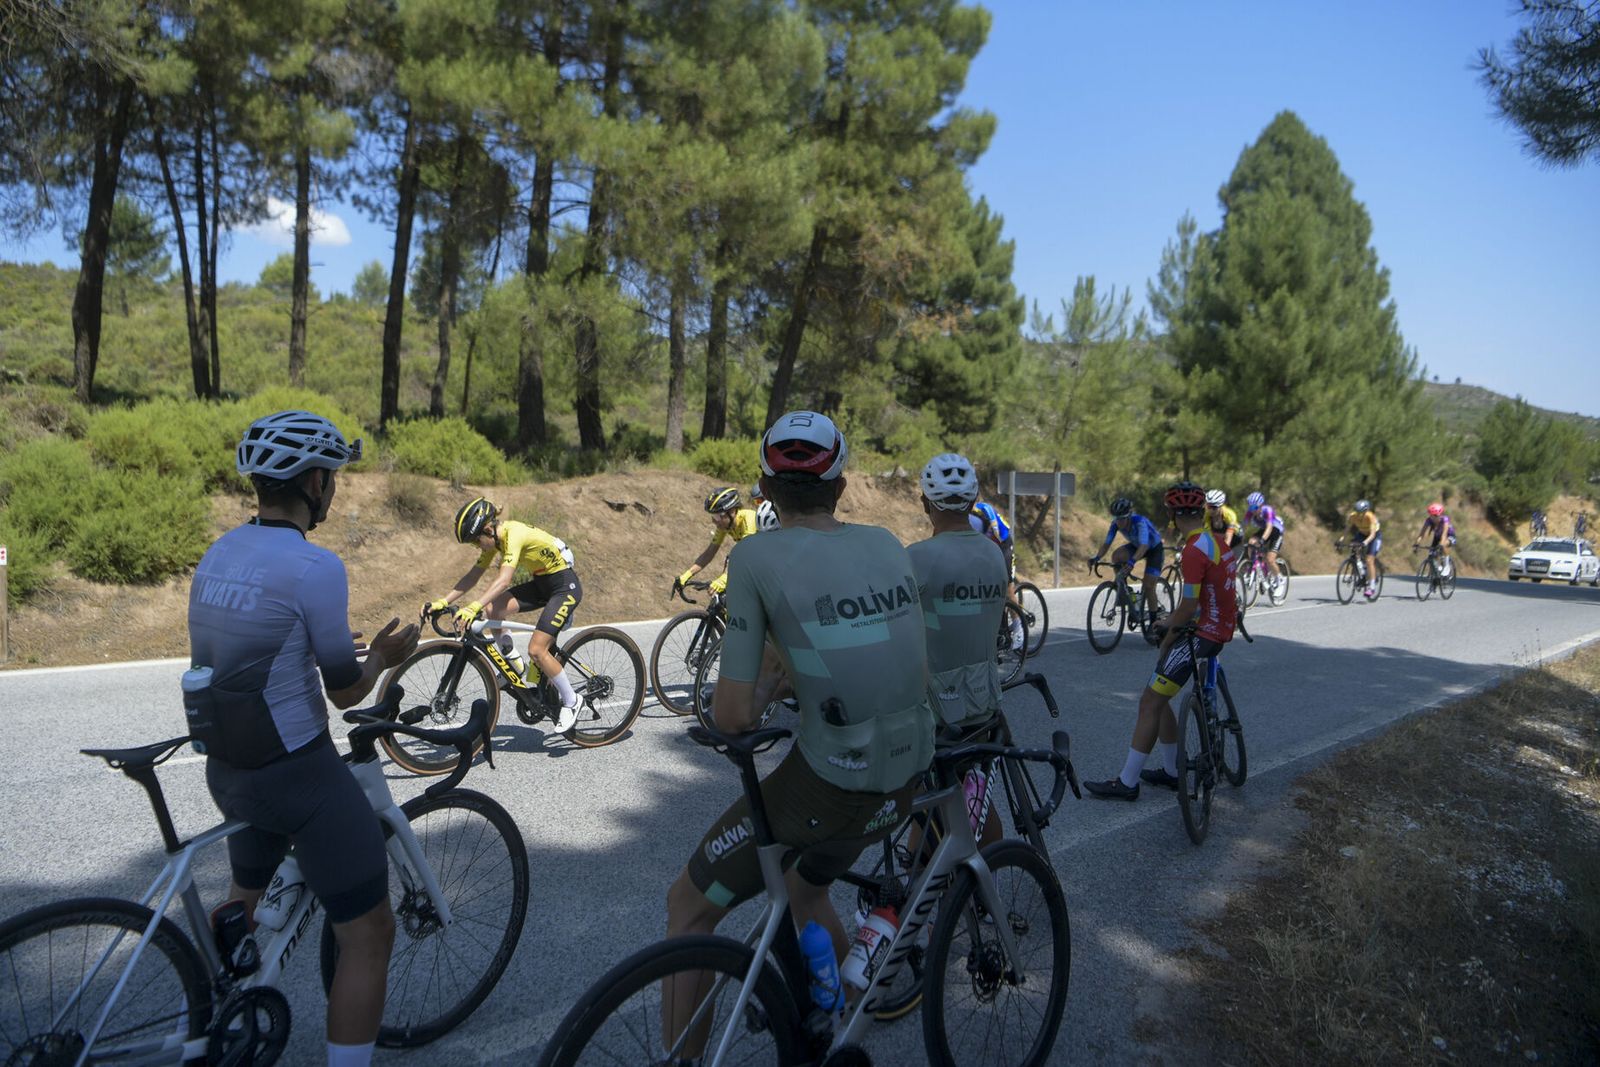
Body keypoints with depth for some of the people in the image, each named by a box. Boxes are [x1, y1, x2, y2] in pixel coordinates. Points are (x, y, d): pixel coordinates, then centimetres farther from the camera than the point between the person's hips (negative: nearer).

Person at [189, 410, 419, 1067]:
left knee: (242, 899, 34)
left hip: (224, 768, 9)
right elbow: (346, 693, -15)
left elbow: (225, 660, 14)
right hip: (297, 774, -9)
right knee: (368, 934, 3)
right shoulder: (314, 566, -21)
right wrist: (382, 656, 5)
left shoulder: (215, 555, 4)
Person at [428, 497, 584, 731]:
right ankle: (513, 662, 7)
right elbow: (473, 575, 1)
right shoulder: (494, 538, -1)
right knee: (491, 610, -14)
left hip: (565, 586, -8)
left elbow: (504, 580, -39)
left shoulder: (515, 534, -27)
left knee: (536, 650, -15)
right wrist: (443, 602, -8)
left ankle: (571, 701, 4)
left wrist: (473, 607, -49)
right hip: (540, 582, 8)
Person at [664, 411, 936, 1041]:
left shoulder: (757, 557, -11)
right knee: (807, 891, 33)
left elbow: (733, 716, -14)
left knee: (689, 907, 15)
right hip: (906, 780, 7)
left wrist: (748, 715, 9)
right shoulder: (888, 545, 5)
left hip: (825, 784, -6)